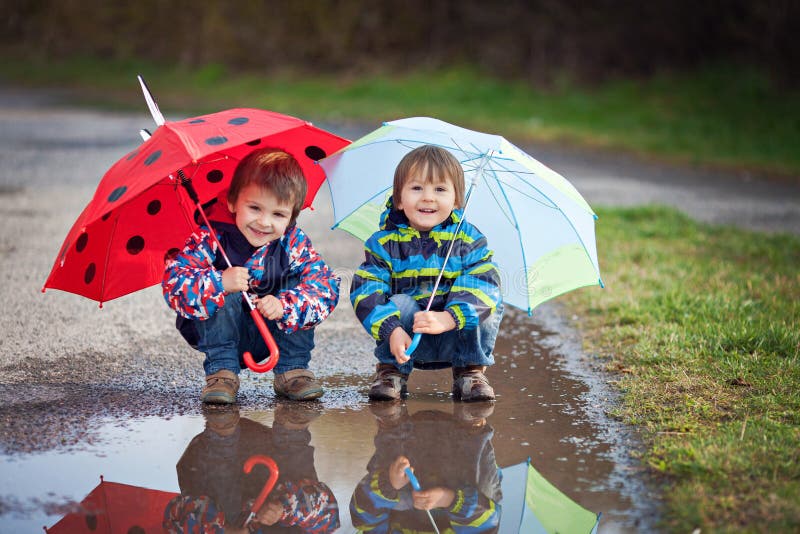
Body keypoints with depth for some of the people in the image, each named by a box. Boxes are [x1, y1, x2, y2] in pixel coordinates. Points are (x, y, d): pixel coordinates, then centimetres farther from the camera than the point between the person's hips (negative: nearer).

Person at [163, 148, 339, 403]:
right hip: (216, 332, -3)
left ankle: (292, 370, -8)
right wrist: (220, 283, -45)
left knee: (298, 289, -18)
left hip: (271, 333, 3)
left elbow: (326, 286, -22)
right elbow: (173, 284, -29)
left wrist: (284, 306, -39)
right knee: (224, 296, -30)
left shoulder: (294, 243, -12)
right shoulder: (212, 239, -21)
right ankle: (222, 370, -18)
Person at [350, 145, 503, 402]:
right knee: (400, 303, -30)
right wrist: (392, 331, -32)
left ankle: (470, 371, -2)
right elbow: (365, 291, -14)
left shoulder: (469, 239, -5)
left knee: (489, 307, -25)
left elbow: (483, 285, -19)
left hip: (455, 339, 0)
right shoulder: (384, 243, -5)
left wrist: (447, 318, -37)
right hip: (408, 343, 0)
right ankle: (392, 370, -7)